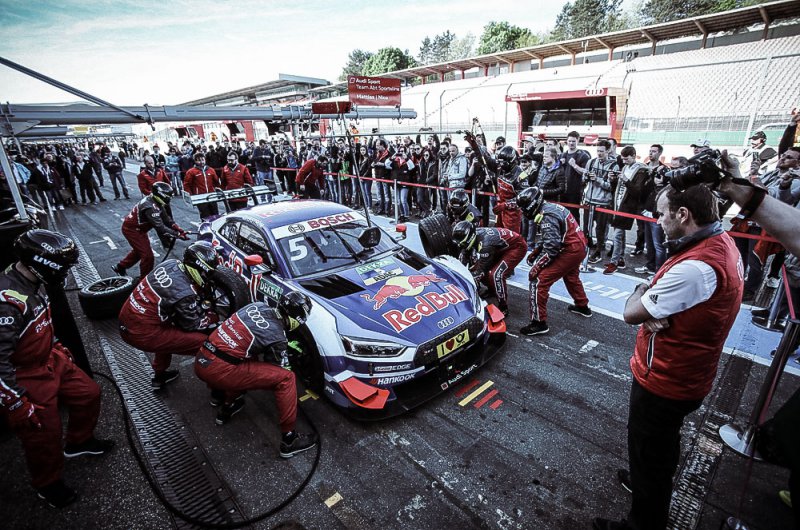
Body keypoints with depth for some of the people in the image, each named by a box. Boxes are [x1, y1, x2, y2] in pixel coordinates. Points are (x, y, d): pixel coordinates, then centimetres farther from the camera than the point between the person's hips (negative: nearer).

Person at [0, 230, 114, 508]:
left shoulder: (32, 282, -4)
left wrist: (56, 345, 24)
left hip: (51, 360, 8)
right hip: (25, 378, -8)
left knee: (89, 394, 17)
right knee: (45, 436, 7)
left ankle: (79, 442, 43)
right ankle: (48, 484, 35)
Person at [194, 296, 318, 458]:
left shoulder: (257, 305, 7)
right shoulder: (277, 337, -11)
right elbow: (282, 371, 7)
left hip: (200, 361, 8)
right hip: (219, 371, -8)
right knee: (286, 378, -7)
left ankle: (227, 408, 36)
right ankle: (289, 440, 0)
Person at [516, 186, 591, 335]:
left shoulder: (546, 216, -23)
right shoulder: (549, 207, 7)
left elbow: (552, 247, -27)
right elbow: (547, 237, 16)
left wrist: (536, 266, -21)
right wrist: (535, 252, 6)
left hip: (570, 251, -10)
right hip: (580, 246, 10)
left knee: (539, 280, -11)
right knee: (571, 276, 35)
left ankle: (539, 322, -7)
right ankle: (582, 306, 57)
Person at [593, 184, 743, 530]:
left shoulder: (695, 268, -34)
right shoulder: (722, 242, -2)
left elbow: (631, 313, -26)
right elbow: (679, 295, 5)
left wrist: (641, 291, -6)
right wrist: (652, 307, -16)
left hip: (663, 381, -9)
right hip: (687, 375, 9)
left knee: (648, 451, 14)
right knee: (663, 443, 32)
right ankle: (650, 482, 58)